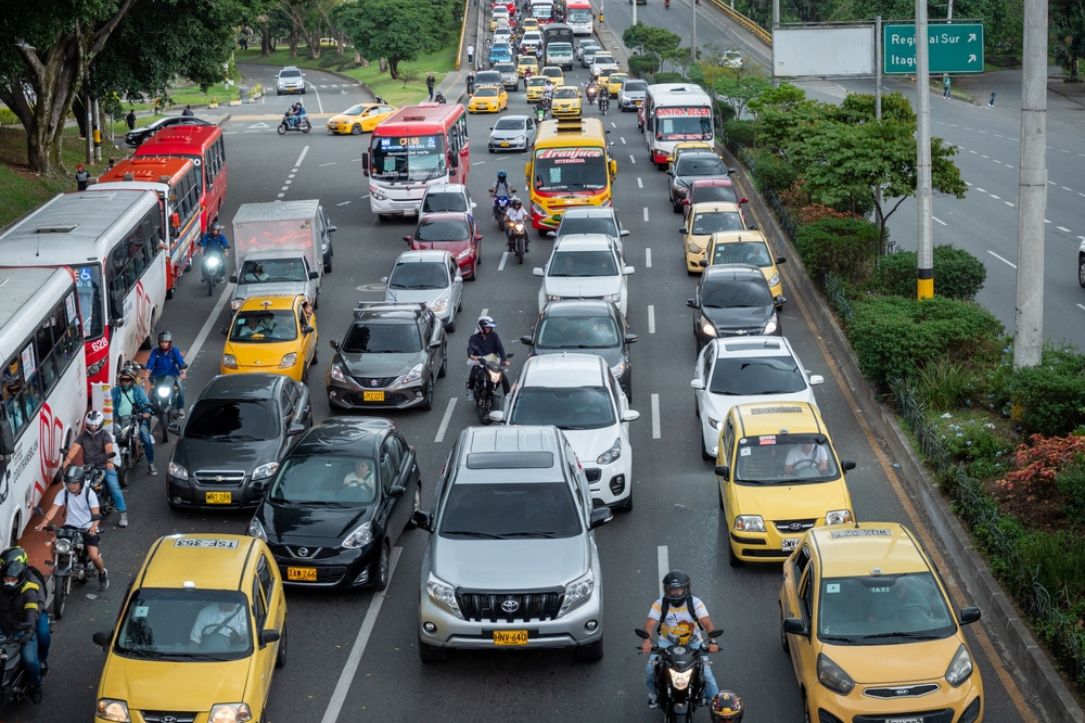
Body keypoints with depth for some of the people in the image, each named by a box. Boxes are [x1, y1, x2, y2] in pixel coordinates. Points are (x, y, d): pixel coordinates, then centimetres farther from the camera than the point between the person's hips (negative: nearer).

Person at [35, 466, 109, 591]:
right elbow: (54, 509, -15)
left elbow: (96, 512, -20)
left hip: (87, 528, -3)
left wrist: (94, 526, -41)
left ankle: (102, 573, 17)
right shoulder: (64, 493, -6)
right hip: (70, 526, 3)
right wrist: (43, 523, -33)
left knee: (93, 556, -18)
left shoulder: (89, 493, -12)